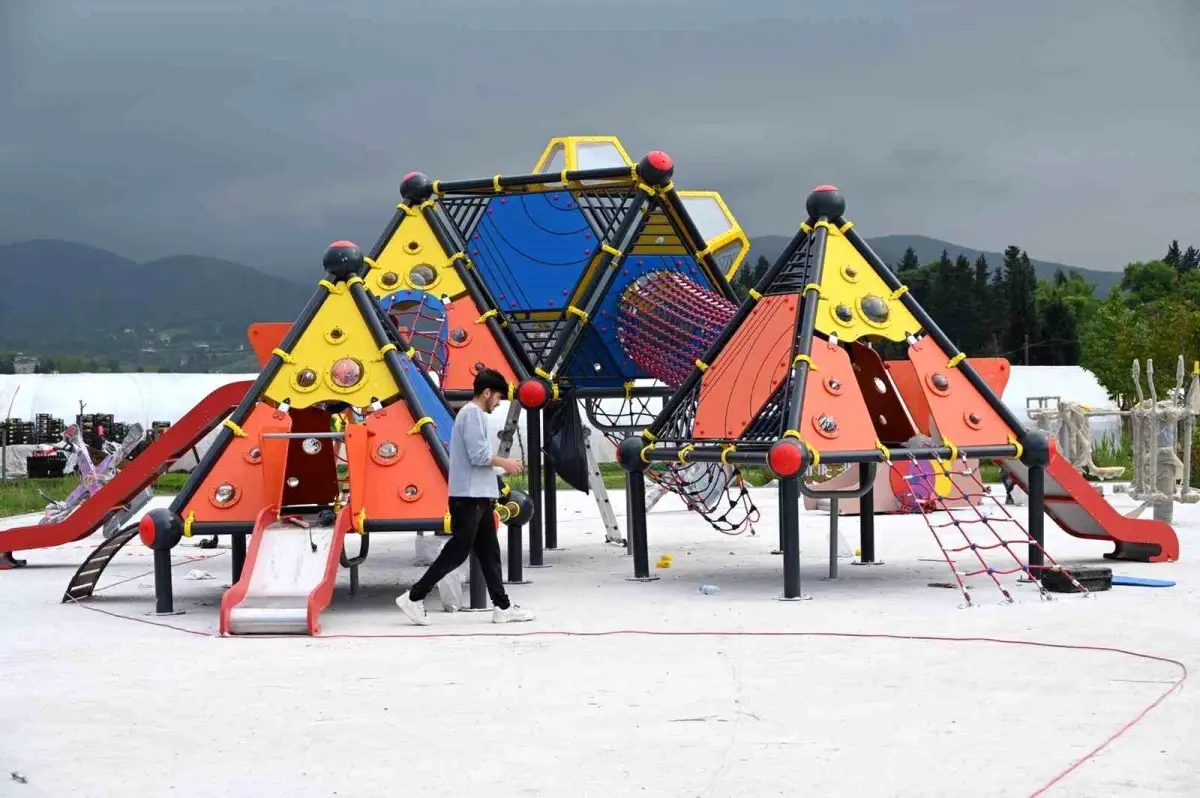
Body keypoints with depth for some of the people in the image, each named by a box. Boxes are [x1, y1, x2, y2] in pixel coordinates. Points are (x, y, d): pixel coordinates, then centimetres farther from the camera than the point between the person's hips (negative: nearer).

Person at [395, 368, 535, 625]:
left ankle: (502, 606, 11)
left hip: (477, 496, 11)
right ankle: (414, 597, -3)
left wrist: (501, 465, 12)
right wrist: (504, 463, -7)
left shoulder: (473, 413, 19)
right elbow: (479, 455, -20)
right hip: (469, 496, -11)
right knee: (457, 551, -7)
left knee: (489, 552, 9)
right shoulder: (473, 413, -13)